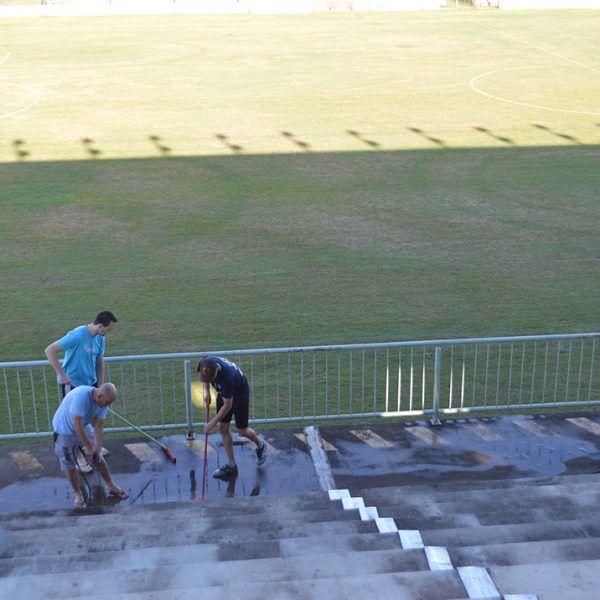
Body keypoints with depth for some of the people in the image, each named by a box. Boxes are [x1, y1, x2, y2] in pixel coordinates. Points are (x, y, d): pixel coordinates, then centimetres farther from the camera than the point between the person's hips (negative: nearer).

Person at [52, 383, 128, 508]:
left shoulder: (103, 402, -16)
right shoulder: (81, 396, -38)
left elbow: (99, 426, -10)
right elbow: (77, 424, -37)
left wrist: (97, 448, -16)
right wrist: (88, 446, -30)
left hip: (83, 428, 6)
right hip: (64, 430, -6)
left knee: (99, 458, 8)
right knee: (69, 465, 0)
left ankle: (111, 486, 23)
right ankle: (77, 493, 19)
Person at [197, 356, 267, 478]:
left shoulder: (227, 376, -43)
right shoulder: (205, 365, -26)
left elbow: (227, 406, -32)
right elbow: (205, 377, 4)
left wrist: (212, 423, -26)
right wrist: (207, 393, -3)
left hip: (239, 393, -6)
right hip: (223, 392, 6)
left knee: (242, 431, 2)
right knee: (223, 428, 3)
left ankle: (261, 446, 33)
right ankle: (231, 465, 13)